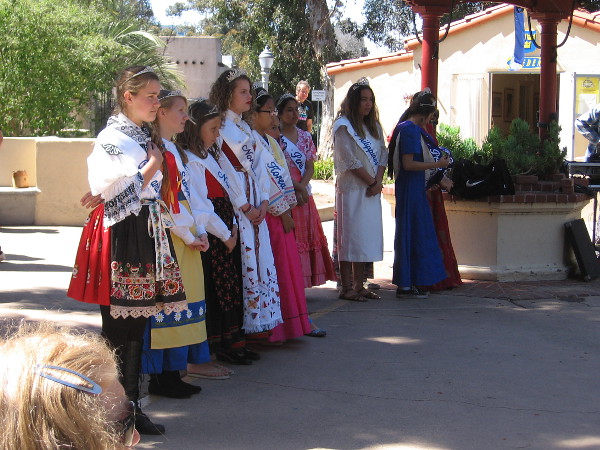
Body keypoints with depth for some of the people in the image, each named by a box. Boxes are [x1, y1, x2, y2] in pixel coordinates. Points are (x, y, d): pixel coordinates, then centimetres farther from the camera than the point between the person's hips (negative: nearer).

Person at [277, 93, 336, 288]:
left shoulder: (305, 137, 13)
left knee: (307, 237, 5)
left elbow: (310, 167, 7)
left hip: (304, 195, 6)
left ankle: (301, 283, 10)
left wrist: (301, 186, -10)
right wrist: (297, 187, -15)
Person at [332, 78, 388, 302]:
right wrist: (372, 182, -10)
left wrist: (378, 181, -6)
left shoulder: (374, 126, 16)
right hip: (351, 189, -7)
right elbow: (350, 161, -13)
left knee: (366, 236, 7)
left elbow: (382, 154, 10)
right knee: (350, 235, -5)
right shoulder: (343, 126, -7)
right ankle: (346, 287, -2)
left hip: (372, 190, 7)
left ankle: (359, 285, 12)